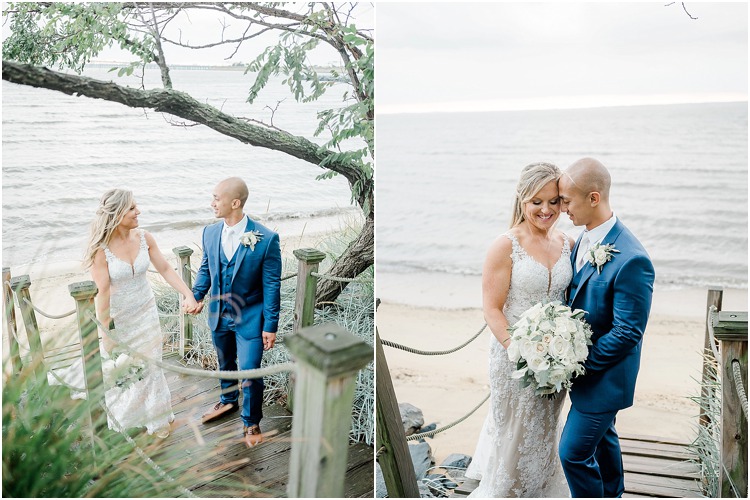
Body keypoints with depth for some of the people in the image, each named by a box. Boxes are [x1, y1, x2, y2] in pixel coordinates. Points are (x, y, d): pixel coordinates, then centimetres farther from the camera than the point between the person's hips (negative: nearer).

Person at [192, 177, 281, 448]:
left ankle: (251, 422, 24)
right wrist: (195, 297, 0)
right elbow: (205, 269, 10)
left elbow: (271, 285, -16)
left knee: (250, 372, 0)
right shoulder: (210, 232, -6)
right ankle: (227, 400, 51)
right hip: (218, 313, 5)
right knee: (225, 362, 24)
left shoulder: (266, 238, -21)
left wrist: (270, 326, -13)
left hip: (250, 317, -5)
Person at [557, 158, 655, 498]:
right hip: (586, 367, 8)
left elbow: (627, 333, -25)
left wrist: (579, 363, -17)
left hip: (604, 378, -8)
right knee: (602, 437, 26)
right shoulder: (585, 240, -2)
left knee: (573, 452, 1)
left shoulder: (631, 260, -29)